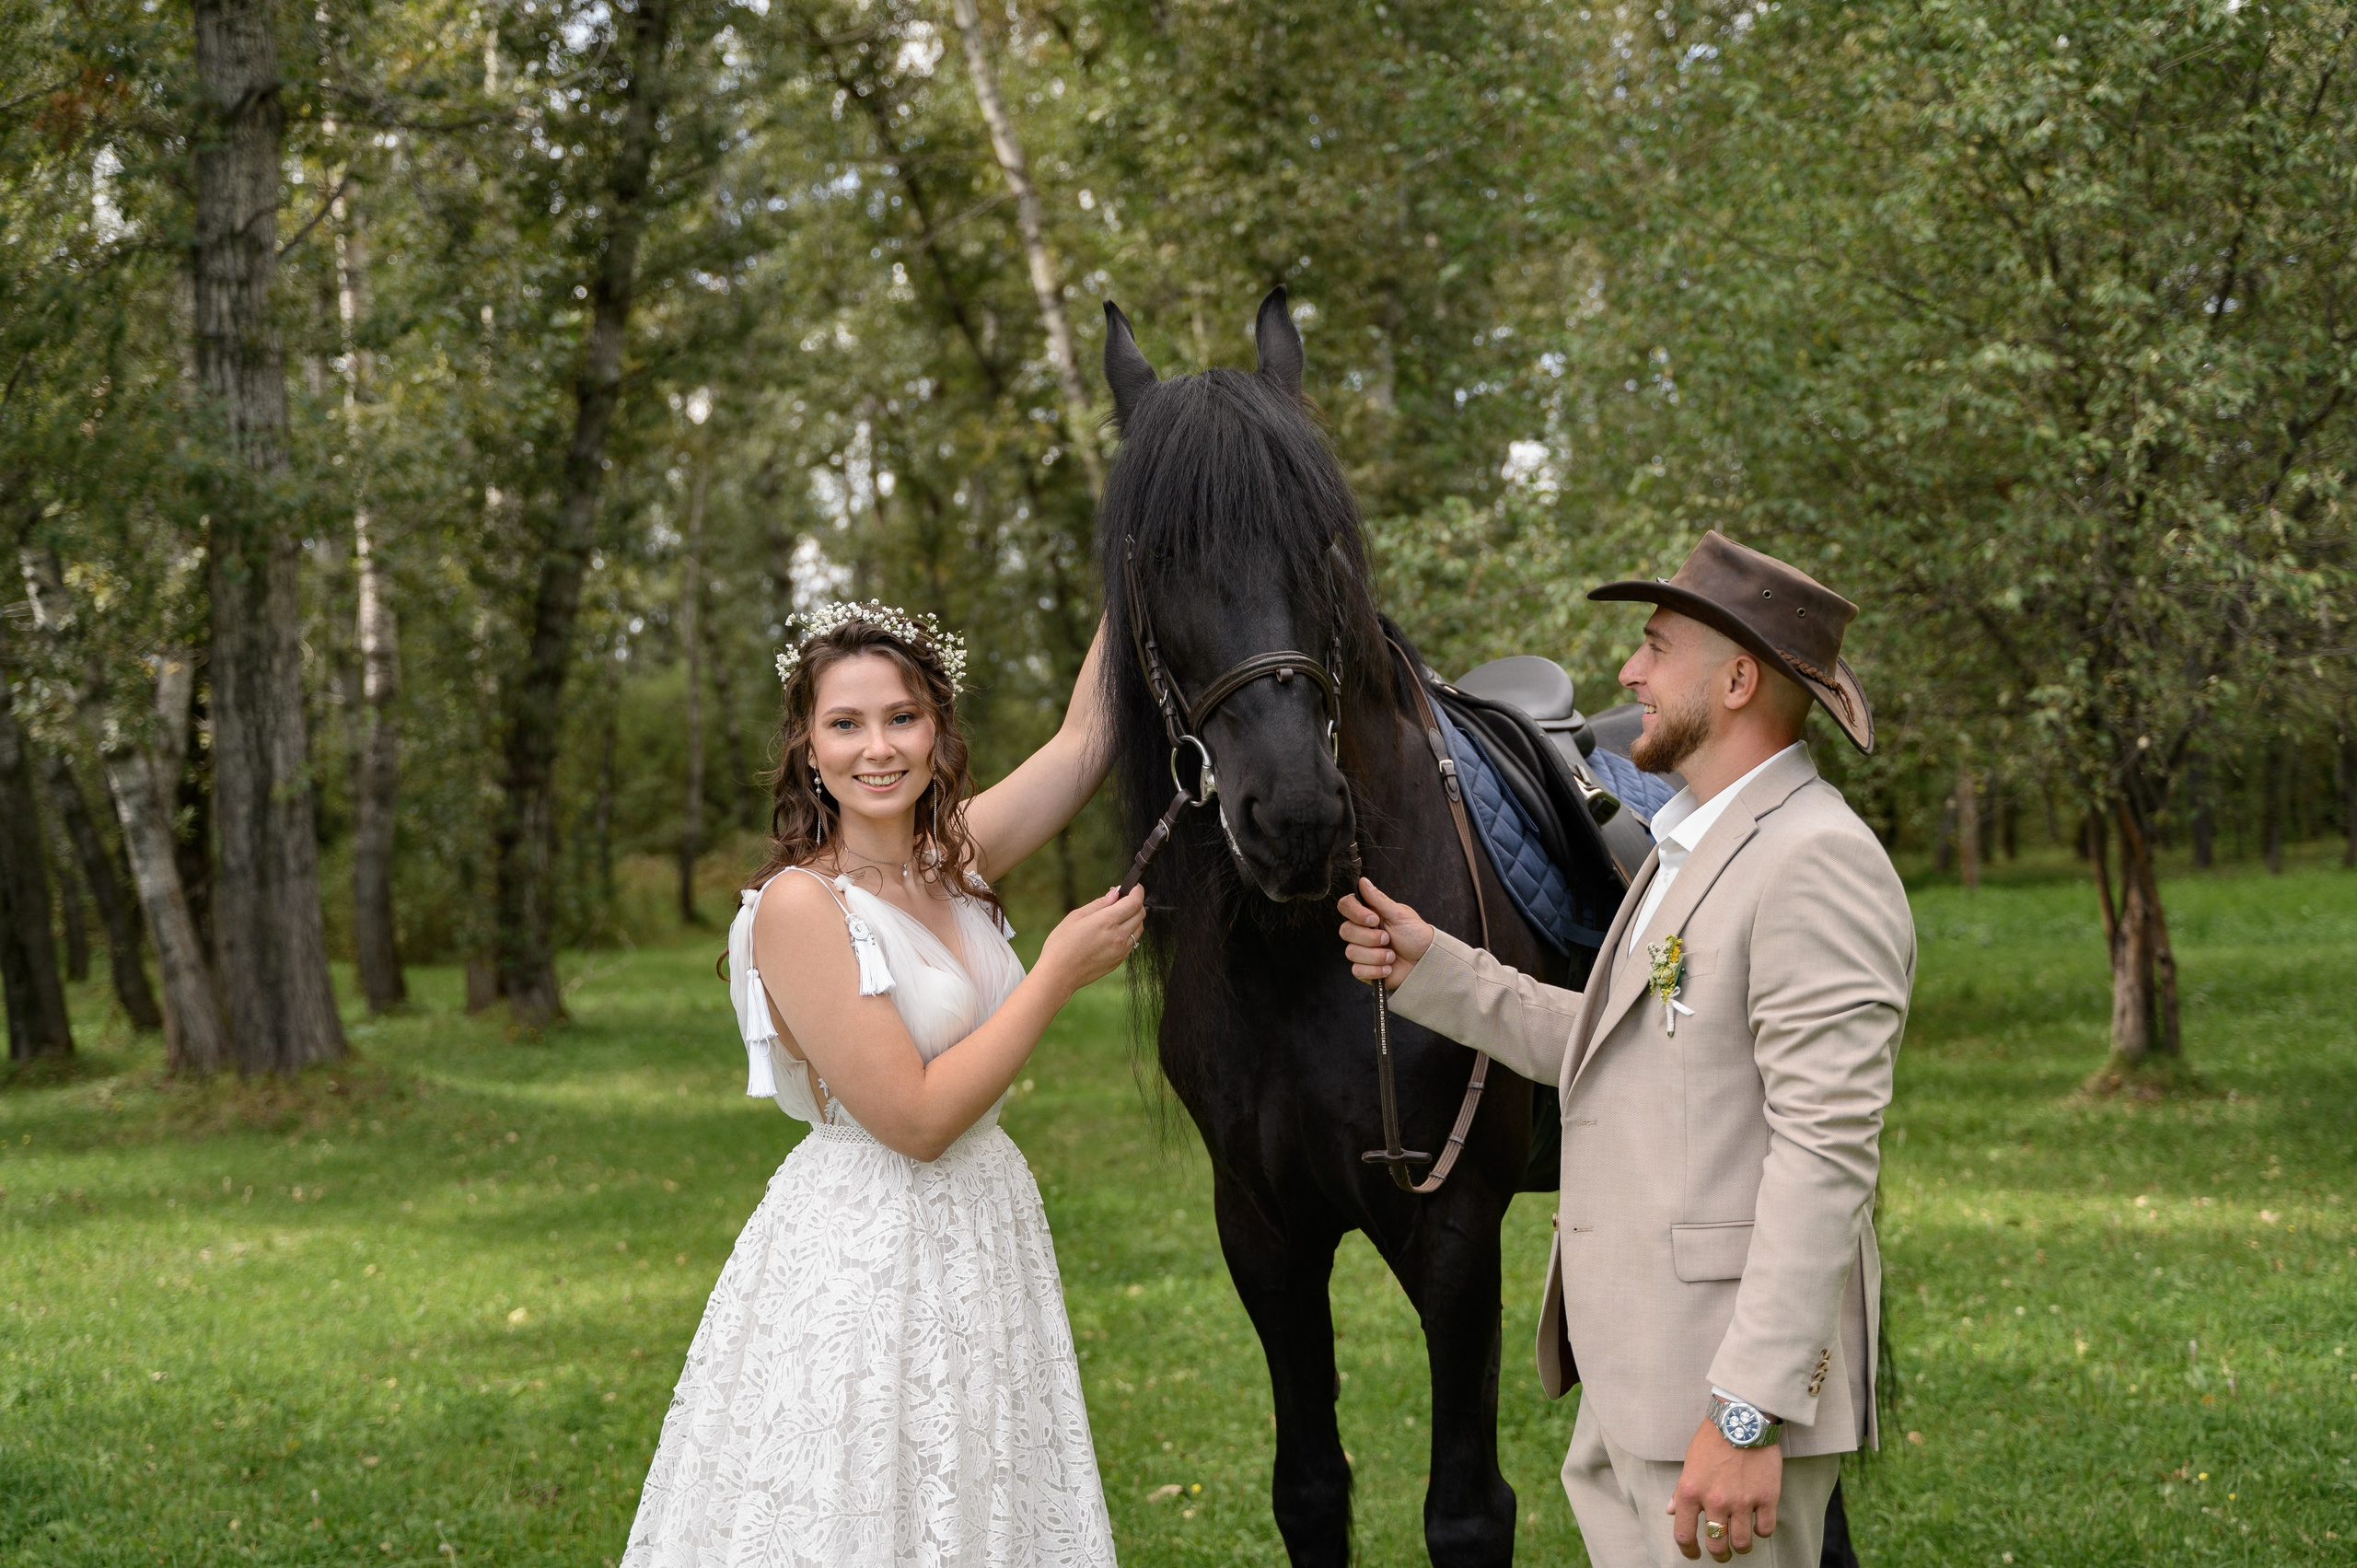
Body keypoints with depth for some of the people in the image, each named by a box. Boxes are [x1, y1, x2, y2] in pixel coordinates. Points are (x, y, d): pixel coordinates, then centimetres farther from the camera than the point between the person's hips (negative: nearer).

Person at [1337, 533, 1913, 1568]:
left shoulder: (1819, 863, -16)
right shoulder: (1692, 847, 17)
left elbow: (1825, 1156, -22)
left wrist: (1748, 1416, -25)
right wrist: (1429, 967, 16)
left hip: (1736, 1368, -10)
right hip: (1632, 1368, 10)